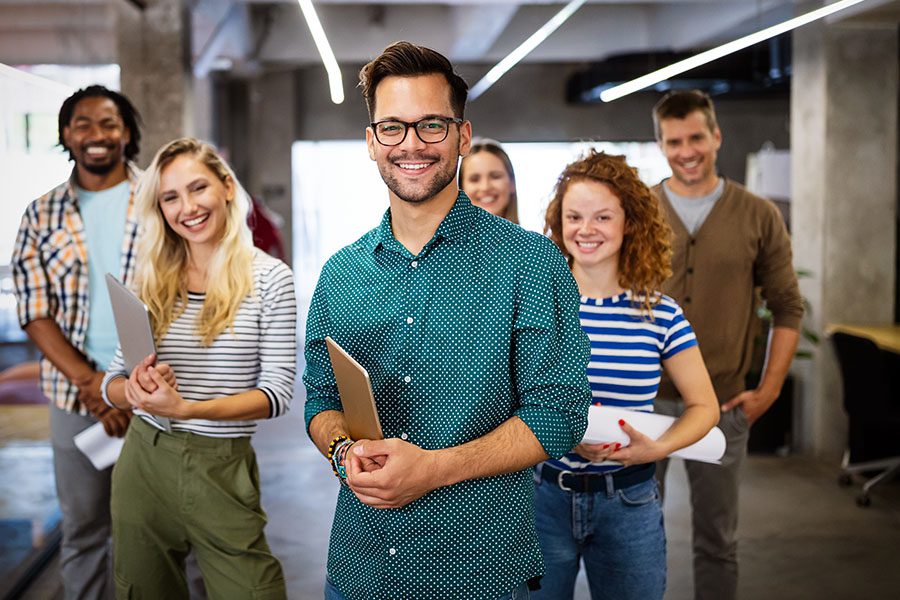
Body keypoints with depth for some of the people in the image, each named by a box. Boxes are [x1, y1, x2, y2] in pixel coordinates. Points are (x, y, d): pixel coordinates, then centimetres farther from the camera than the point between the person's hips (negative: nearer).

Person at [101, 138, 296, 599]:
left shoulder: (269, 278, -6)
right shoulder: (150, 281, 4)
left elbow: (277, 392, -10)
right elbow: (113, 382, 7)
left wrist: (188, 409, -22)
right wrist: (134, 391, -17)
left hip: (222, 472, -3)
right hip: (144, 462, 4)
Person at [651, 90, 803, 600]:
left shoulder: (759, 217, 0)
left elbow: (788, 309, 4)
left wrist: (770, 389, -2)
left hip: (723, 405, 0)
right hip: (643, 399, 0)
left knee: (718, 540, 12)